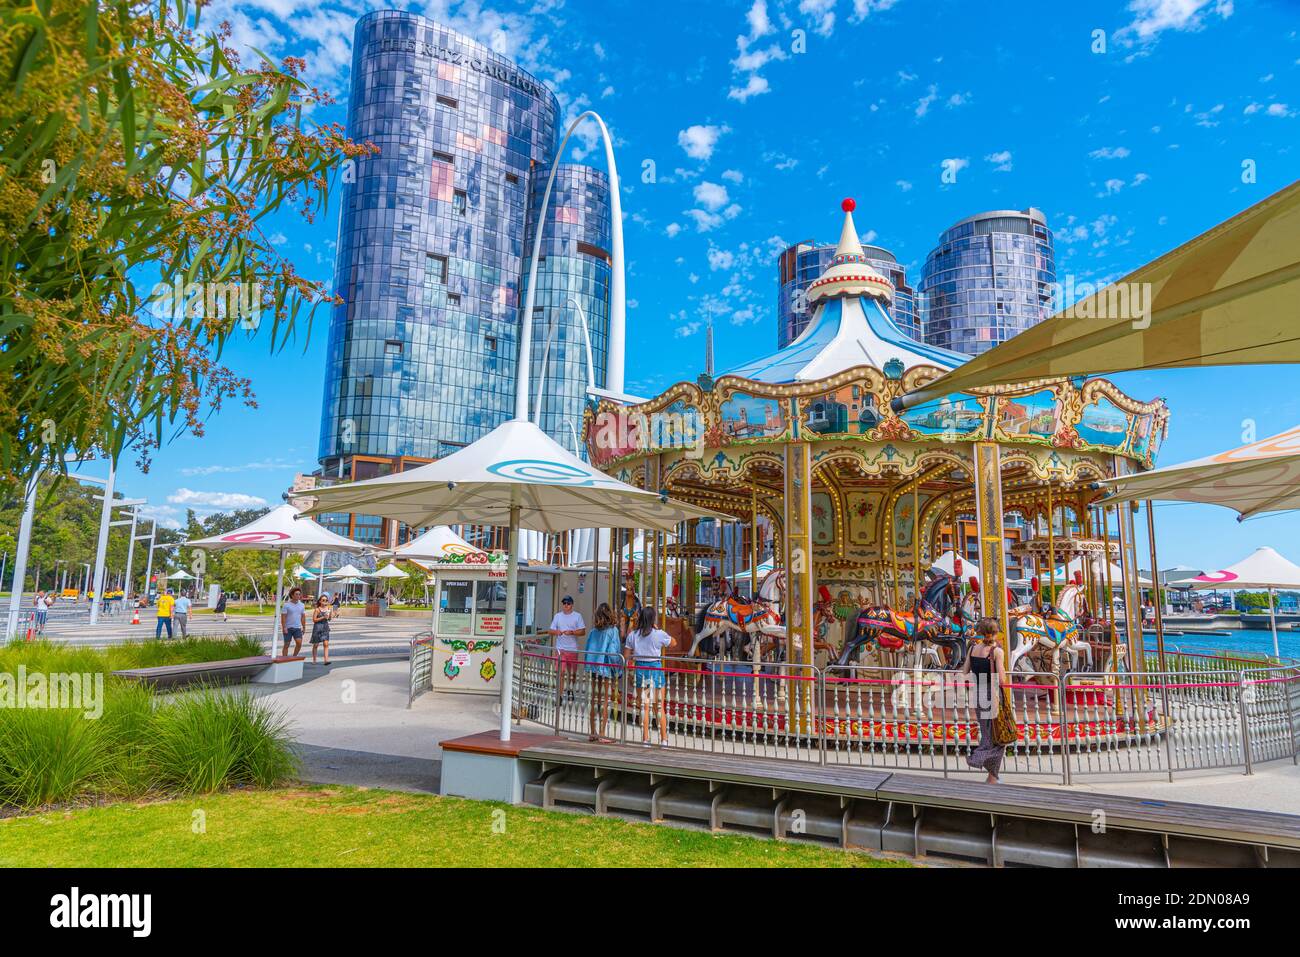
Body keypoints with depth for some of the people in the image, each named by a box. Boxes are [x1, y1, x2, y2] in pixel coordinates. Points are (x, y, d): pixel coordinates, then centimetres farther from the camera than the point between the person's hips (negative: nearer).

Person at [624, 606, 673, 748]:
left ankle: (645, 739, 11)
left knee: (644, 707, 9)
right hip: (656, 668, -2)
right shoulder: (659, 634, -8)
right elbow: (673, 642, 11)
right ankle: (664, 740, 13)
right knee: (660, 707, 8)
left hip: (640, 668, 2)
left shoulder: (632, 635, -2)